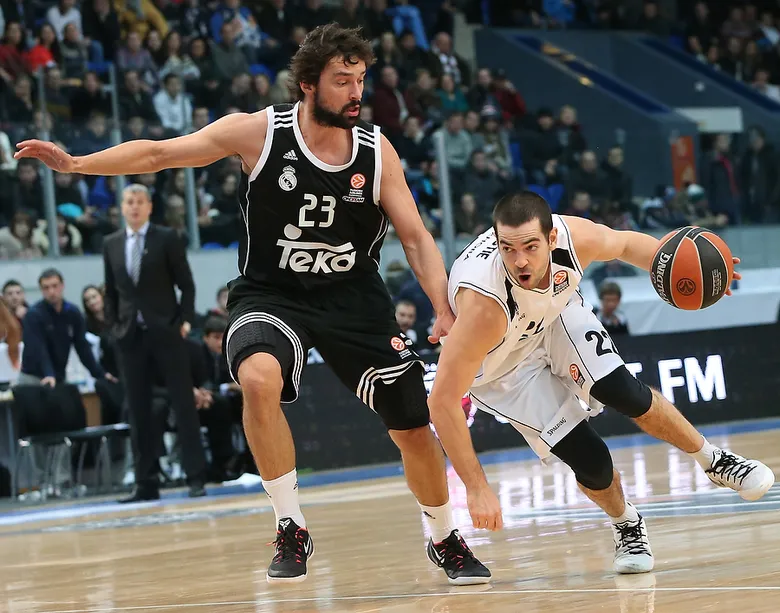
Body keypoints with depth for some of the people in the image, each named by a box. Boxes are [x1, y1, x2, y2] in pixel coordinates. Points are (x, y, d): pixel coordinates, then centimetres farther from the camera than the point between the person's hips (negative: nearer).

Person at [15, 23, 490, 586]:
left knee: (414, 426, 2)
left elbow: (416, 237, -3)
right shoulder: (259, 133, -12)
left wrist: (445, 312, -16)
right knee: (259, 379, -34)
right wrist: (75, 163, -18)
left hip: (355, 298, 2)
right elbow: (160, 153, -8)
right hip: (271, 293, -2)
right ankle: (292, 532, -18)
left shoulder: (376, 151, -7)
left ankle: (446, 542, 30)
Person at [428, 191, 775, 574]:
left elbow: (625, 244, -6)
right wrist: (476, 489, -39)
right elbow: (442, 401, -40)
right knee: (591, 463, -10)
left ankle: (714, 461, 16)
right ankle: (627, 526, 24)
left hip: (556, 316, 3)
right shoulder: (484, 304, -44)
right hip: (501, 364, -3)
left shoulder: (573, 237, -31)